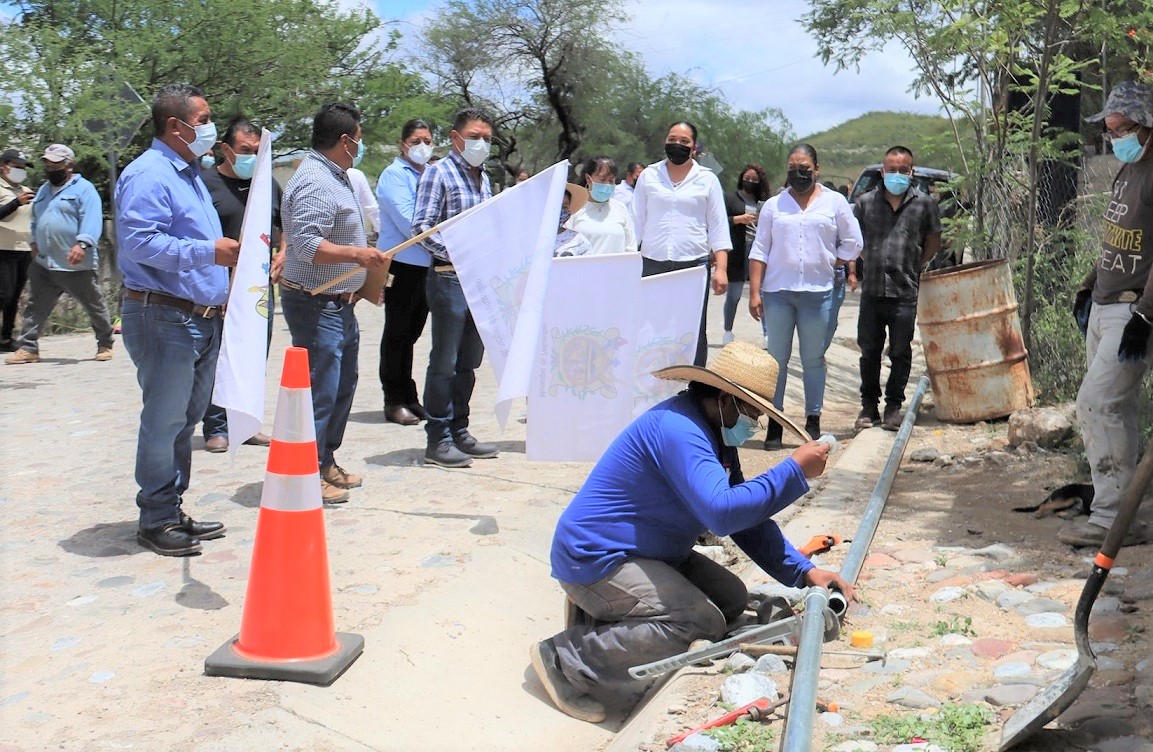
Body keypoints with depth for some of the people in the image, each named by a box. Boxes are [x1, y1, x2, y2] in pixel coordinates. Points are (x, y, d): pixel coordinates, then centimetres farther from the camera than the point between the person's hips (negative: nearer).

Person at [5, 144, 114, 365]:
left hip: (77, 266, -6)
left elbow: (91, 220, -20)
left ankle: (105, 345, 20)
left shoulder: (83, 189, -6)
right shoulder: (43, 191, 18)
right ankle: (28, 348, 9)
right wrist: (34, 242, 11)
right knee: (35, 307, 5)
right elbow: (35, 221, 28)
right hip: (43, 264, 6)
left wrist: (82, 244, -33)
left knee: (96, 307, 5)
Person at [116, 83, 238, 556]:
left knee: (187, 419, 14)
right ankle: (156, 521, 7)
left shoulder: (189, 173, 20)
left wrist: (231, 251, 15)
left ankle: (173, 511, 25)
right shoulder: (148, 175, -11)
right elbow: (138, 241, -23)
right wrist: (208, 252, -24)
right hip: (164, 317, -10)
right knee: (165, 420, -4)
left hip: (202, 318, 10)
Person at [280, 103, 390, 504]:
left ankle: (327, 462, 29)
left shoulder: (336, 177, 16)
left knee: (342, 386, 18)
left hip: (339, 303, 11)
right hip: (316, 304, -11)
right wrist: (356, 253, -34)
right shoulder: (314, 183, -18)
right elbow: (305, 244, -28)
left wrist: (363, 276, 27)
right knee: (319, 391, -7)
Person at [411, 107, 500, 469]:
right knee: (444, 362, -2)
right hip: (449, 278, -7)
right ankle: (437, 439, 5)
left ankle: (459, 432, 22)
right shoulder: (439, 173, -5)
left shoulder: (483, 178, 18)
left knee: (470, 361, 12)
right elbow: (422, 226, -13)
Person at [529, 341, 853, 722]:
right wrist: (794, 471, -27)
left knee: (732, 598, 5)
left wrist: (804, 571, -2)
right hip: (593, 560, -11)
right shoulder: (678, 429, -24)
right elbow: (722, 512, -34)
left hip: (644, 554, 11)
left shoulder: (716, 434, 9)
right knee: (703, 623, -23)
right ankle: (567, 660, -15)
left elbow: (747, 519, 8)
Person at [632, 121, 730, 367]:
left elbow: (719, 228, 6)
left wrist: (721, 268, -4)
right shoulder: (648, 175, 10)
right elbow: (635, 222, 12)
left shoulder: (707, 180, 7)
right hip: (652, 264, 1)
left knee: (694, 335, 1)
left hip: (693, 265, -1)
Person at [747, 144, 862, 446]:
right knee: (776, 359, 3)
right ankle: (774, 423, 7)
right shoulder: (773, 205, 9)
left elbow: (852, 242, 10)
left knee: (813, 359, 6)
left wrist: (828, 265, 1)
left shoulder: (835, 202, 7)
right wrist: (754, 292, -1)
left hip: (818, 293, -1)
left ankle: (813, 421, 14)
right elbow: (759, 251, 6)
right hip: (776, 293, 1)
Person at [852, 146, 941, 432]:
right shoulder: (866, 202, 5)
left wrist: (914, 267, 7)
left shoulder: (923, 203, 3)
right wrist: (871, 262, 11)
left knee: (900, 353, 5)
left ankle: (893, 406, 17)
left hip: (905, 293, -1)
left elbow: (933, 242, 13)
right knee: (869, 352, 8)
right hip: (872, 290, 2)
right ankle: (869, 406, 20)